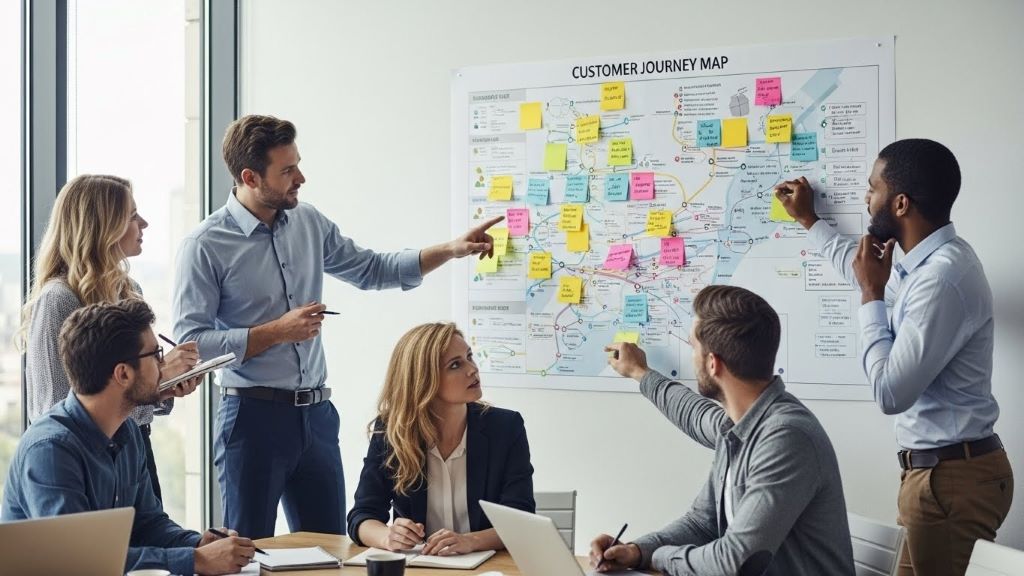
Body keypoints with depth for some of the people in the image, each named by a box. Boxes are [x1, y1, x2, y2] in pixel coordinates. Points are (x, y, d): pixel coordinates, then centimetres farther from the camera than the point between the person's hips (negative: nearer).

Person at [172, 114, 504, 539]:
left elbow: (372, 270, 17)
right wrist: (276, 332, -18)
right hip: (253, 415, -6)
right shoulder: (205, 246, -11)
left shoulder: (308, 223, 7)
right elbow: (191, 341, -16)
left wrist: (451, 250, 7)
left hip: (316, 413, 6)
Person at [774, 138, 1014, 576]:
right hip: (944, 468, 10)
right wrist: (809, 221, 40)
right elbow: (865, 272, 33)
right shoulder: (931, 262, 9)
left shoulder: (943, 279, -24)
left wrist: (871, 296, -14)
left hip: (952, 477, -10)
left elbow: (890, 392, -23)